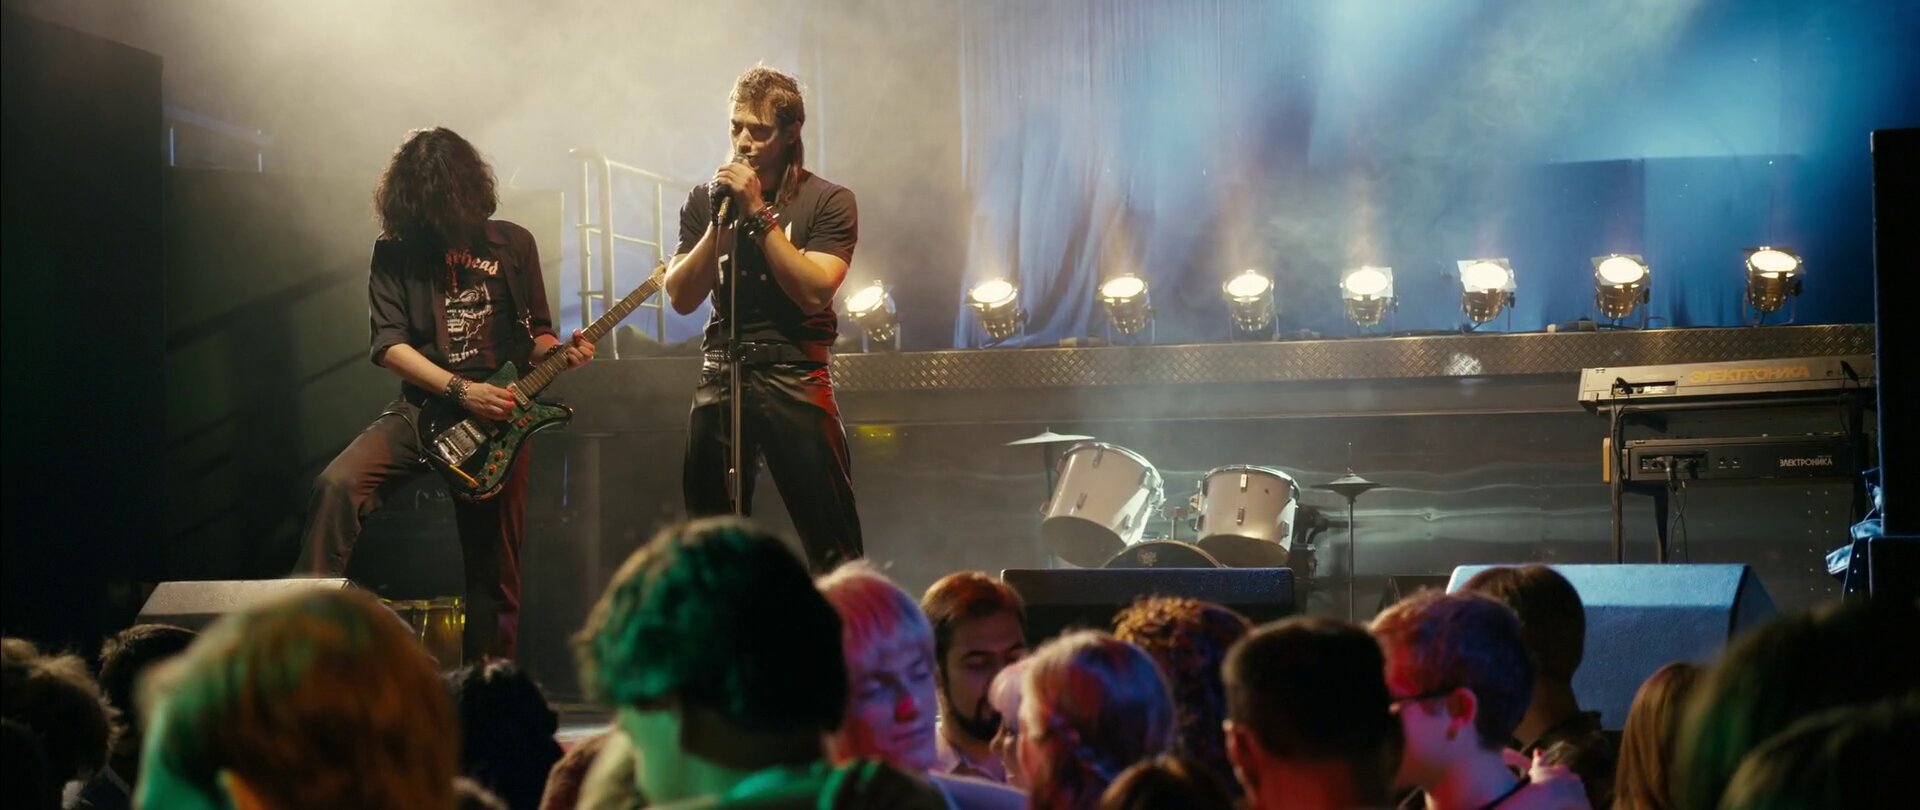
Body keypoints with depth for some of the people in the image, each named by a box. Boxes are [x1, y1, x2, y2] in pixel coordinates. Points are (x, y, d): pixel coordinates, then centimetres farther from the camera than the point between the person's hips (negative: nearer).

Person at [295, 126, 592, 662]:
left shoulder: (513, 245, 5)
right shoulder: (395, 253, 2)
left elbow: (535, 334, 13)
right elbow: (388, 345, -7)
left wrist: (560, 352, -11)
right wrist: (462, 390, -19)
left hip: (497, 416, 1)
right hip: (422, 410, 0)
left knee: (494, 570, 3)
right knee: (338, 485, -26)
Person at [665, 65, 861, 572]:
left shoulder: (828, 202, -2)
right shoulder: (707, 201, 9)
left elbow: (814, 292, -15)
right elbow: (681, 297, 1)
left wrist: (759, 212, -15)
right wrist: (721, 221, -9)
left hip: (795, 377, -4)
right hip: (720, 375, 4)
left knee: (831, 546, -8)